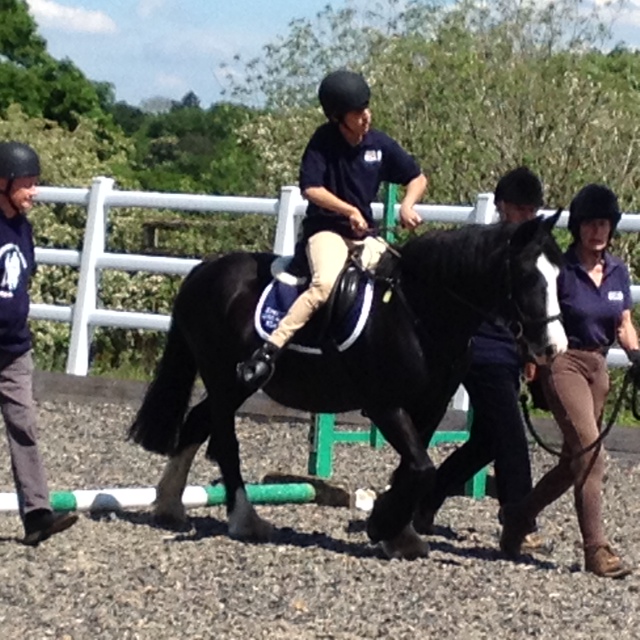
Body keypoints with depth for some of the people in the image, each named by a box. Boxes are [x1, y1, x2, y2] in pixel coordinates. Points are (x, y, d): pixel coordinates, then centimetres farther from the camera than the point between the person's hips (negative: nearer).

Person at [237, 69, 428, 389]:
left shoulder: (380, 144, 4)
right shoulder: (324, 141, -7)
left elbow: (417, 178, 13)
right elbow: (310, 188, -12)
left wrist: (407, 206, -5)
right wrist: (350, 211, -15)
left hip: (364, 234, 6)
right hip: (325, 229, -6)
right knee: (327, 282, -33)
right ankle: (268, 350, -36)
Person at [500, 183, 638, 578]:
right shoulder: (560, 270, -10)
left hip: (597, 365, 7)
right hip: (563, 363, -7)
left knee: (574, 460, 13)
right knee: (590, 451, -18)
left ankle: (518, 516, 31)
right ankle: (596, 548, -17)